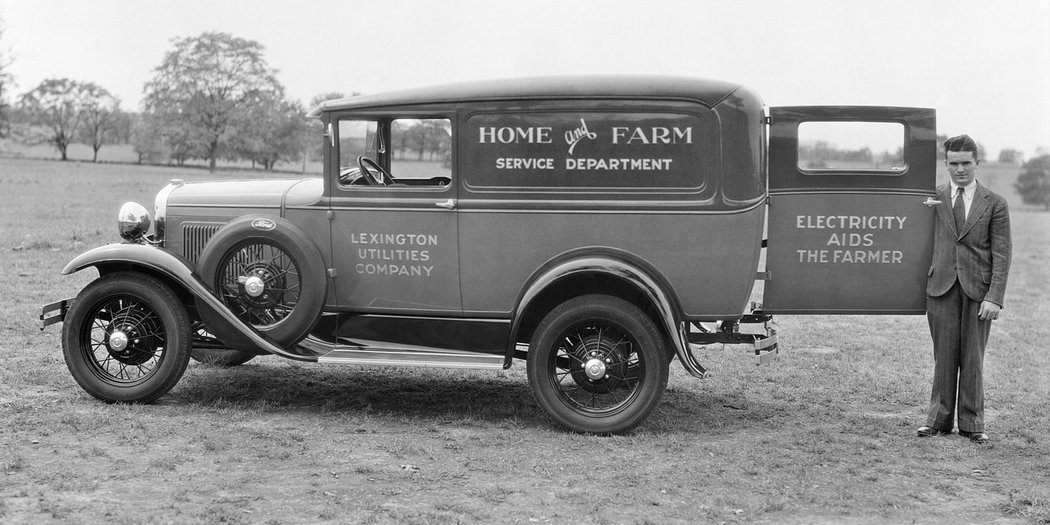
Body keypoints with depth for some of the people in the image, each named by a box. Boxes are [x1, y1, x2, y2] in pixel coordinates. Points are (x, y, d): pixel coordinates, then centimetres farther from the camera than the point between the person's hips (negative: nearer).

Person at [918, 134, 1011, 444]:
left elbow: (1001, 255, 0)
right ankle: (939, 419, 12)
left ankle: (972, 424, 13)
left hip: (978, 290, -1)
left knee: (973, 359, 4)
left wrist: (995, 297, -9)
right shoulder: (933, 199, 9)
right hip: (942, 287, 1)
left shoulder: (994, 204, 5)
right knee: (944, 356, 3)